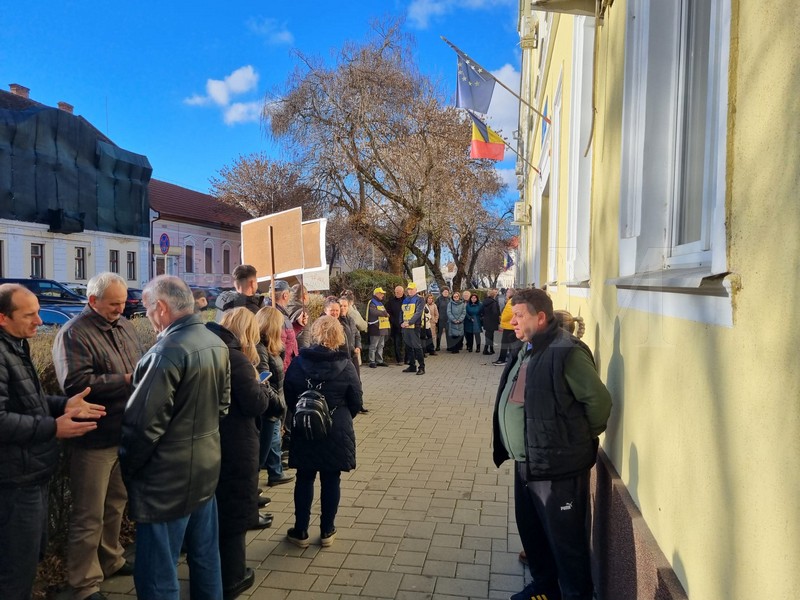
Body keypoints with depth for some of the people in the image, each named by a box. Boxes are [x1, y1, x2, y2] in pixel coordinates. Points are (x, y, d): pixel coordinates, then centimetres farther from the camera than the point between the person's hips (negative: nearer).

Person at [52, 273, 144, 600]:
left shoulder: (124, 326, 7)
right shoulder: (73, 334, -15)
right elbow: (76, 384, -24)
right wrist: (127, 380, -23)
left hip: (125, 433, 7)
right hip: (94, 438, -7)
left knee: (116, 503, 22)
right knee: (89, 515, 6)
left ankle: (110, 560, 41)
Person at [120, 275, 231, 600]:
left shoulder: (168, 351, -22)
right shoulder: (217, 343, 5)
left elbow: (144, 423, -21)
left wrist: (127, 467, -5)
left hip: (169, 476, -8)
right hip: (207, 464, 9)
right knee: (206, 556, 22)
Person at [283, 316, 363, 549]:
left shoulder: (298, 363, -7)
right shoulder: (345, 365, -11)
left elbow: (289, 398, 2)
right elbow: (356, 402, -4)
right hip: (337, 432, -1)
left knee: (304, 479, 13)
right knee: (331, 480, 10)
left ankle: (300, 531, 21)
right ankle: (327, 531, 21)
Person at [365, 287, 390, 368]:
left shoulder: (380, 303, 20)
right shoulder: (372, 303, -10)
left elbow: (385, 312, 28)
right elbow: (374, 312, -27)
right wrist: (384, 313, -14)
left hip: (382, 328, 9)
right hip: (375, 328, -9)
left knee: (380, 346, 14)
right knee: (373, 346, -4)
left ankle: (380, 361, 22)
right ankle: (372, 361, 0)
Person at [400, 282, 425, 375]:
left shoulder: (419, 300, -3)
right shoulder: (405, 300, 17)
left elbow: (418, 313, -13)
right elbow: (401, 312, 19)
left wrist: (409, 322, -20)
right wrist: (401, 323, 2)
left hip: (414, 326, -7)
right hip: (405, 327, 7)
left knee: (417, 347, -9)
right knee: (408, 347, 11)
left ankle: (422, 367, -4)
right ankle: (412, 366, 21)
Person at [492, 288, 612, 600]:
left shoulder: (565, 352, -21)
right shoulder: (527, 350, 9)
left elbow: (599, 400, -18)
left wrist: (581, 440, -4)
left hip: (557, 466, -9)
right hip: (526, 463, 9)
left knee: (566, 540, 7)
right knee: (531, 531, 23)